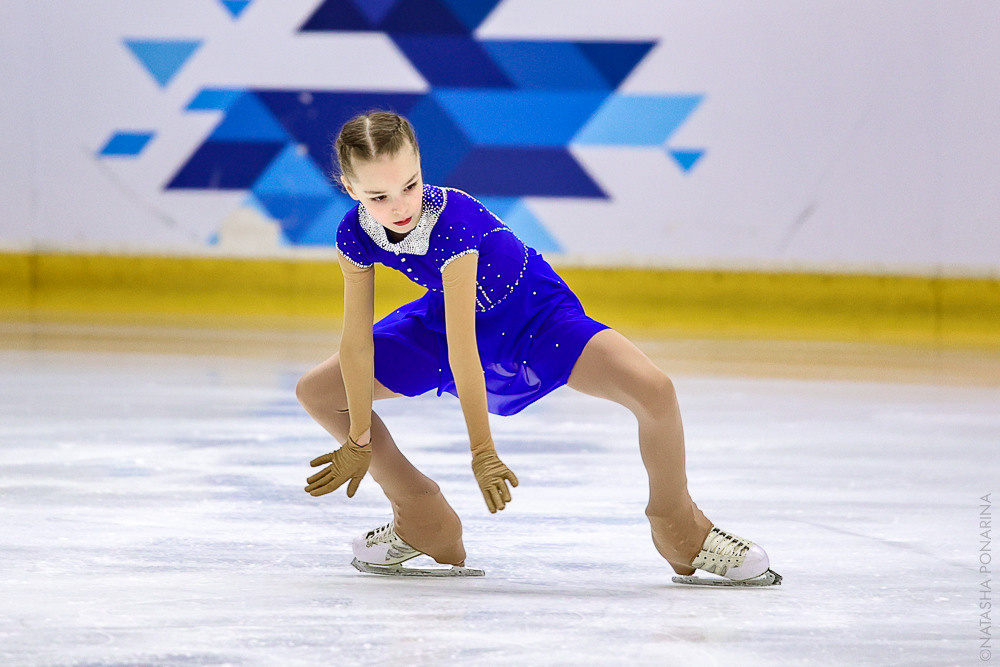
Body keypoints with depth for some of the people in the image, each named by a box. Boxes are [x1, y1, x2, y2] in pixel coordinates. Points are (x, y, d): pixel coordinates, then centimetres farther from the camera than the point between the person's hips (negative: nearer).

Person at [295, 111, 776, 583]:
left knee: (653, 390, -29)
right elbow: (357, 342, -14)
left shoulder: (452, 221, -38)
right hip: (445, 316, 6)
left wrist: (482, 451, -33)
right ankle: (422, 522, 18)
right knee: (317, 392, 1)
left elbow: (462, 349, -37)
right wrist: (359, 438, -11)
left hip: (533, 316, -6)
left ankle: (678, 526, -1)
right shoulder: (356, 235, -22)